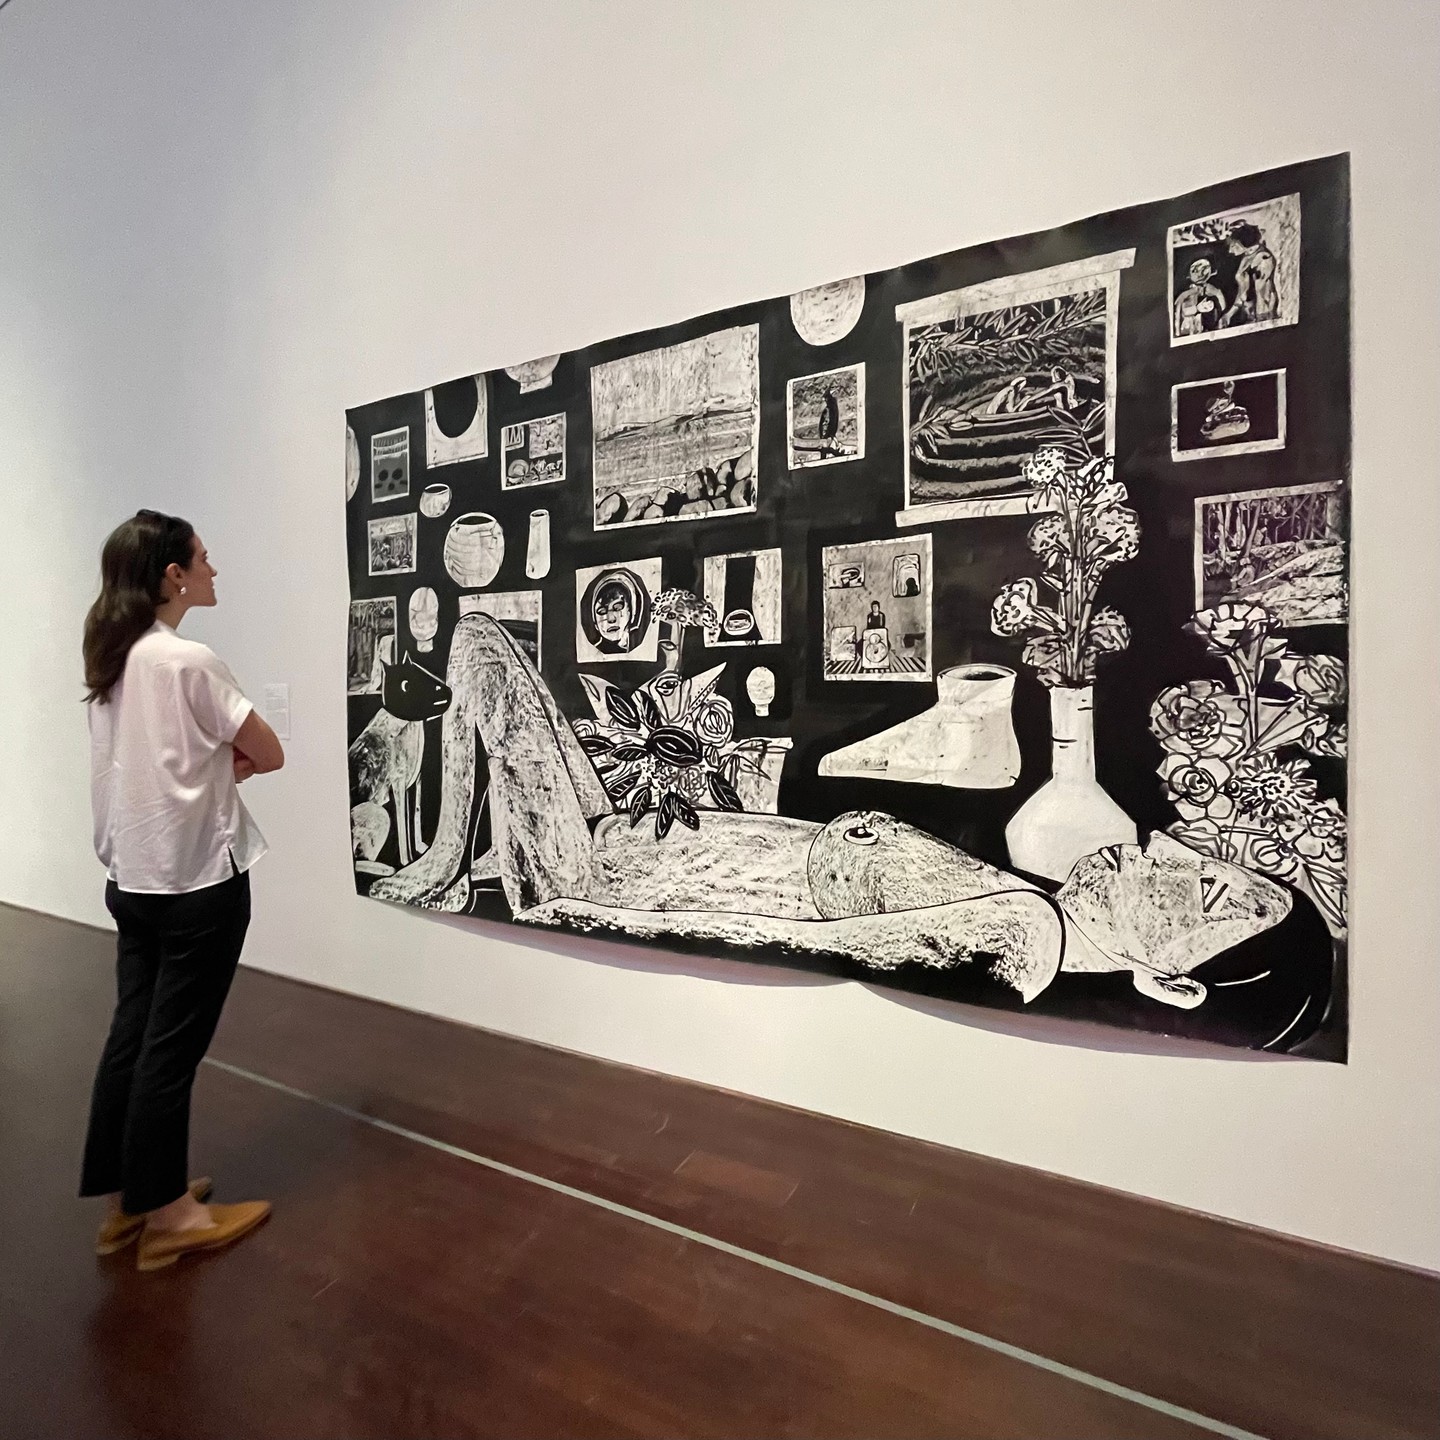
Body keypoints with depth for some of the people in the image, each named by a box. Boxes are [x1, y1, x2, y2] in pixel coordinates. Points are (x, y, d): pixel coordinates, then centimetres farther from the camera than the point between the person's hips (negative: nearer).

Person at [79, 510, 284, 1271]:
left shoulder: (109, 659, 8)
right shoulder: (189, 661, -18)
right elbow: (269, 754, -11)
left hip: (132, 877, 8)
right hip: (198, 881, -8)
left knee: (131, 1035, 15)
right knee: (171, 1046, 4)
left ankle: (125, 1201, 30)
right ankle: (165, 1214, 20)